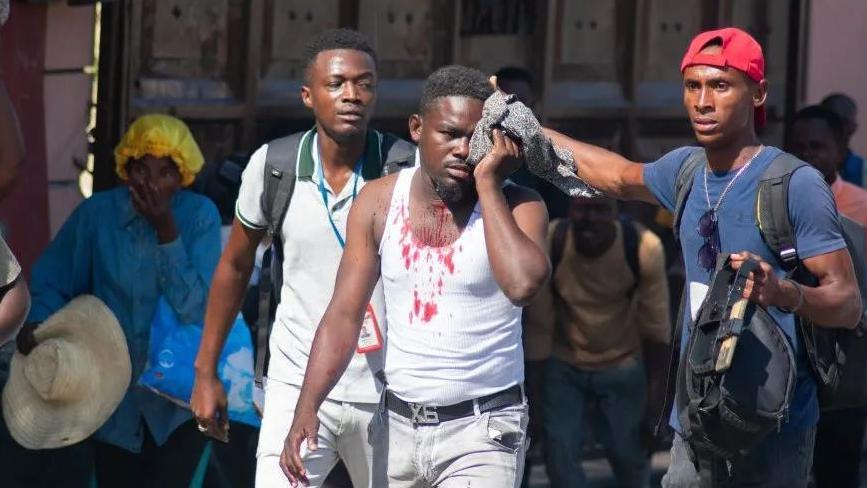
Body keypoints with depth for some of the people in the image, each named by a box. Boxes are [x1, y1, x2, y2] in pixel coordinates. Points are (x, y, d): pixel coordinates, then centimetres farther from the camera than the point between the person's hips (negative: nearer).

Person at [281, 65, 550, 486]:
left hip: (482, 433, -4)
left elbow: (523, 284, -30)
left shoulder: (517, 206, -9)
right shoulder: (379, 203, 1)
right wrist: (306, 409, -14)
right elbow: (344, 315, -1)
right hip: (397, 424, 4)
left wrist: (488, 182, -21)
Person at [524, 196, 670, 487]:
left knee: (628, 452, 4)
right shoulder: (549, 243, -26)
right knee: (559, 451, -8)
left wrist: (656, 396, -7)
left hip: (622, 365, 0)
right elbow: (538, 324, -15)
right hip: (564, 364, 0)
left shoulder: (644, 247, -25)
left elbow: (656, 326, -13)